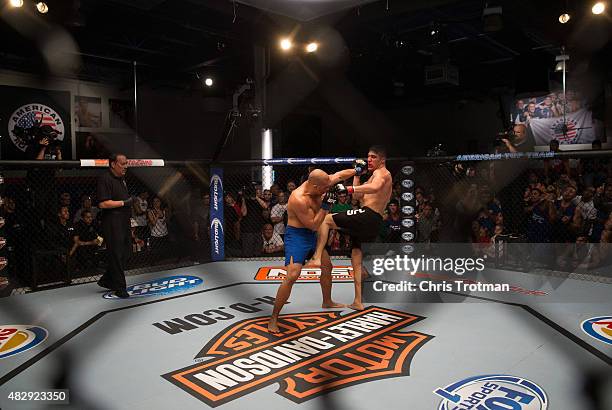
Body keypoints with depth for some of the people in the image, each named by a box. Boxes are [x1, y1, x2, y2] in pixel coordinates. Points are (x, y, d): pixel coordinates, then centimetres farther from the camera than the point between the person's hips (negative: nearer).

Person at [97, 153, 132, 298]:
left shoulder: (121, 178, 17)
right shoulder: (105, 179, -13)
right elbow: (103, 204, -20)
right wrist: (124, 202, -17)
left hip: (124, 221, 10)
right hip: (112, 222, -10)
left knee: (125, 252, 12)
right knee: (116, 255, -3)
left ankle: (107, 280, 25)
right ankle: (119, 287, 6)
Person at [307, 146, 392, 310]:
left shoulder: (381, 173, -2)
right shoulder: (379, 175, 29)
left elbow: (375, 187, -28)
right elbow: (358, 195, 28)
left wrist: (347, 189, -33)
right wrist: (357, 175, 20)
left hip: (367, 215, -10)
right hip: (373, 222, 10)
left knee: (326, 219, -9)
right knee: (356, 260, 13)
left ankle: (317, 257, -18)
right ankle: (358, 302, 17)